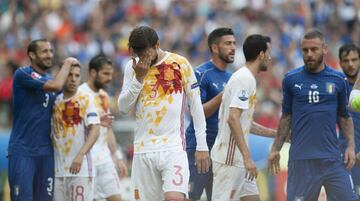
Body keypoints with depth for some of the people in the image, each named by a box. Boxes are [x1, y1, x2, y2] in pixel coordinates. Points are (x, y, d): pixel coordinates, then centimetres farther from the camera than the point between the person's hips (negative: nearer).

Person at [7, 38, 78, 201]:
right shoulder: (22, 75, -8)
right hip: (22, 151, -7)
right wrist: (68, 63, -5)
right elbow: (56, 85, -21)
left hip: (45, 151, 7)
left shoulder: (49, 79, 14)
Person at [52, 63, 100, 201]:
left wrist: (80, 155, -24)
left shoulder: (86, 99, -2)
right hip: (58, 169, 5)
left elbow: (95, 131, -12)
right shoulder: (55, 101, 11)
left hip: (80, 168, -5)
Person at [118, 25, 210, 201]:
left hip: (173, 148, -3)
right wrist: (139, 78, -9)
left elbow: (196, 106, 3)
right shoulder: (133, 67, 8)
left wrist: (201, 146, 0)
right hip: (143, 150, 3)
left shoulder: (180, 64, 0)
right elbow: (123, 107, 3)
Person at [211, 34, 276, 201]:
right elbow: (233, 119, -24)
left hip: (238, 160, 10)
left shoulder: (247, 78, 17)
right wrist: (247, 158, -25)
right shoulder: (244, 79, -14)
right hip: (230, 158, -10)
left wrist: (276, 134, 28)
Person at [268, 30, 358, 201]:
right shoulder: (291, 79, 4)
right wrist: (276, 149, 5)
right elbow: (286, 117, 10)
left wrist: (351, 146, 1)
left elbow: (344, 117, 13)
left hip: (332, 158, 1)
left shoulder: (338, 80, 6)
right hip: (300, 159, -1)